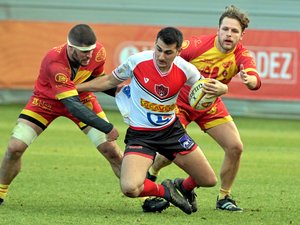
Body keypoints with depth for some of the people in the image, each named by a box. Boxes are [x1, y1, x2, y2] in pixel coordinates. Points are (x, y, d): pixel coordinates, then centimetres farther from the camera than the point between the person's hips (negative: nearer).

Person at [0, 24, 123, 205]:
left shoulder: (98, 52, -24)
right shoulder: (54, 62, -40)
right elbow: (73, 105, -43)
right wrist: (106, 127, -45)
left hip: (82, 97, 3)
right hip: (46, 100, -3)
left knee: (111, 149, -10)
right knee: (15, 148, -12)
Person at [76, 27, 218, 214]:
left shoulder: (185, 70, -12)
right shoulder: (137, 61, -18)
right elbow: (109, 81, 0)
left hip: (171, 131, 3)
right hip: (140, 134, -3)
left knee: (209, 181, 6)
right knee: (129, 188, -28)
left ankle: (184, 187, 44)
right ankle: (164, 191, 6)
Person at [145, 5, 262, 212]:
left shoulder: (241, 55, -18)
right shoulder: (199, 45, -26)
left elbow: (256, 81, -37)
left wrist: (248, 79, -61)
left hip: (210, 105, 4)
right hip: (180, 101, -4)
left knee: (235, 147, -8)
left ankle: (224, 197, 11)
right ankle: (151, 173, 23)